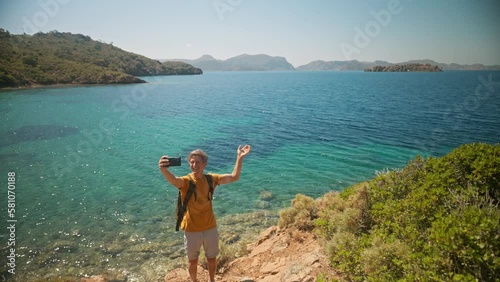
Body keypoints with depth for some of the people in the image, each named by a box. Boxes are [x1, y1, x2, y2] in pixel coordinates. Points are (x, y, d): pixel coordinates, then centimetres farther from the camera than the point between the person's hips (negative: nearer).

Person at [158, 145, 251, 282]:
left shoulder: (211, 179, -7)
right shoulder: (185, 181, -19)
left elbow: (234, 177, -7)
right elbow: (173, 180, -41)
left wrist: (239, 158, -19)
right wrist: (164, 170, -65)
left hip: (210, 228, 3)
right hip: (191, 229, -2)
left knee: (212, 258, 21)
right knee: (193, 260, 18)